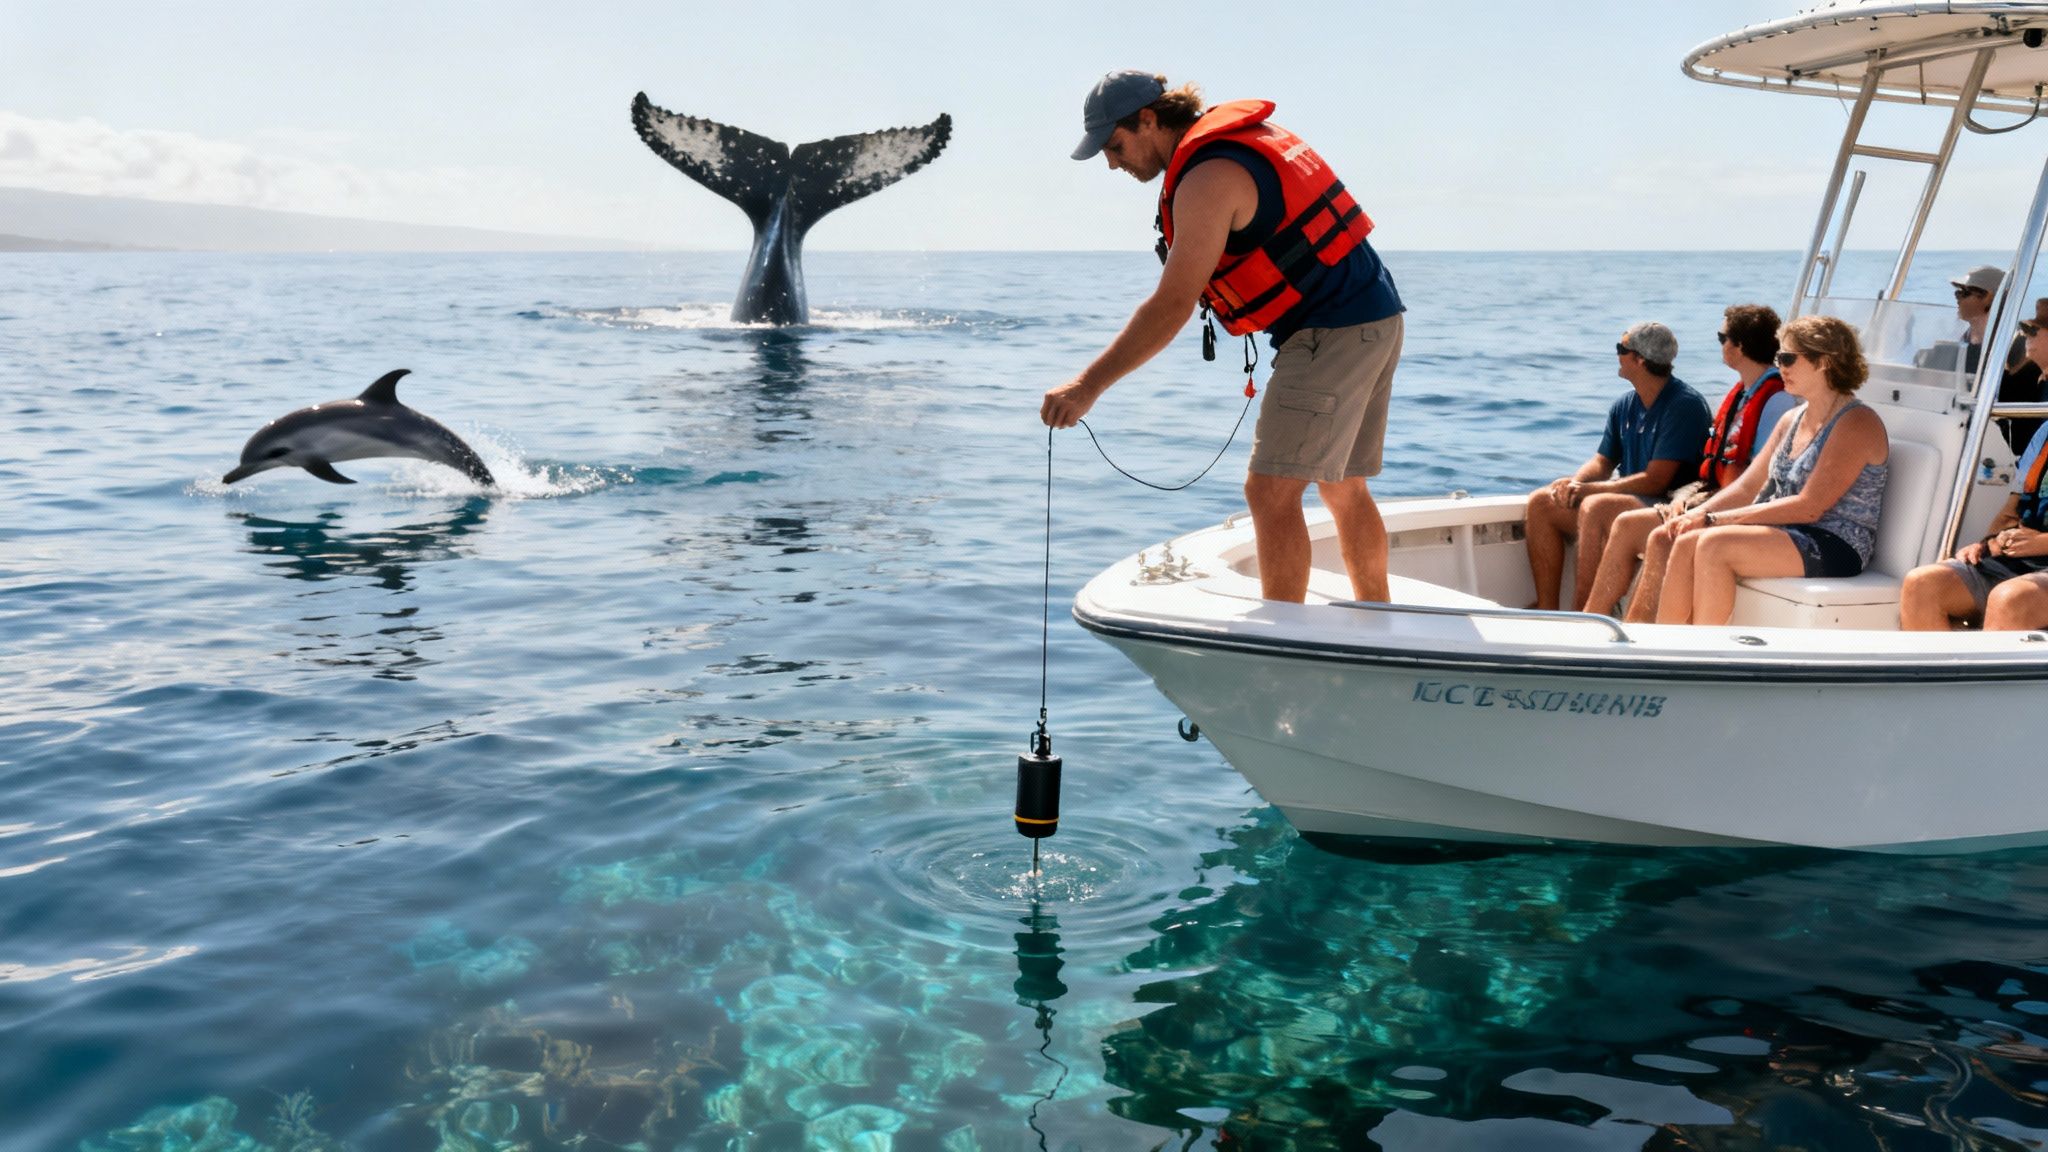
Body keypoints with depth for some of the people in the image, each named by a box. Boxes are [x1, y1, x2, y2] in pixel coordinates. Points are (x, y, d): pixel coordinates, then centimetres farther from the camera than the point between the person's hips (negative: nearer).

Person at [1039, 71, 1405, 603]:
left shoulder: (1208, 178, -16)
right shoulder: (1249, 135, 14)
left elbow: (1172, 306, -22)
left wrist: (1088, 385, -22)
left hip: (1332, 333, -10)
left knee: (1270, 490, -11)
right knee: (1343, 487, 16)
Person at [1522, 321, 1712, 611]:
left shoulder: (1685, 405, -14)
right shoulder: (1624, 405, 12)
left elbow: (1655, 481, -20)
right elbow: (1603, 461, 16)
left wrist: (1587, 488, -19)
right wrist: (1575, 482, -9)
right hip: (1628, 500, 9)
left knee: (1595, 507, -35)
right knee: (1541, 502, -5)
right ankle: (1547, 612, -9)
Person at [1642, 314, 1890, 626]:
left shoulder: (1857, 424, -10)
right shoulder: (1792, 420, 18)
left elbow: (1809, 506, -19)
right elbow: (1748, 486, 15)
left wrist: (1715, 519, -21)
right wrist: (1696, 514, -5)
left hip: (1834, 547, -8)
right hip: (1785, 533, 8)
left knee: (1715, 544, -31)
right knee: (1665, 540, -13)